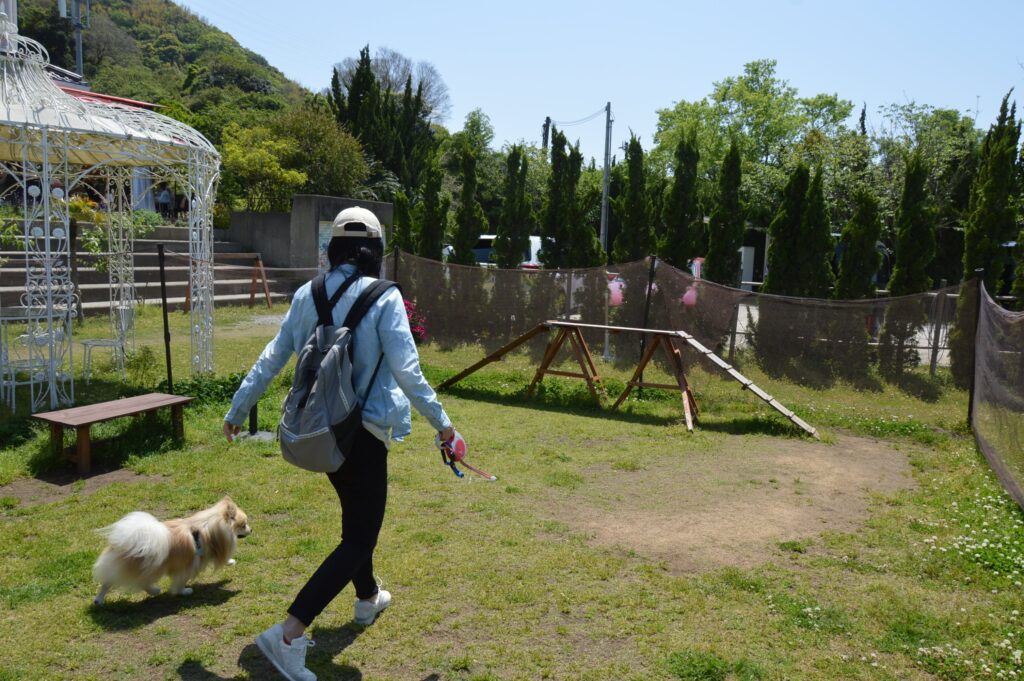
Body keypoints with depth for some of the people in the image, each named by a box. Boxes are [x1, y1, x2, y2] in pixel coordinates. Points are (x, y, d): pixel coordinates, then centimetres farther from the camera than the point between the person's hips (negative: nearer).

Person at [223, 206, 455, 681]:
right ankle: (288, 633, -7)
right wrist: (440, 421, -6)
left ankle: (368, 598, 47)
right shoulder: (383, 298, -14)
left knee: (355, 513, 27)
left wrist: (237, 410, 15)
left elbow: (270, 359, 5)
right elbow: (406, 371, -18)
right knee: (361, 538, 2)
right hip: (363, 431, -7)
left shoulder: (307, 296, 1)